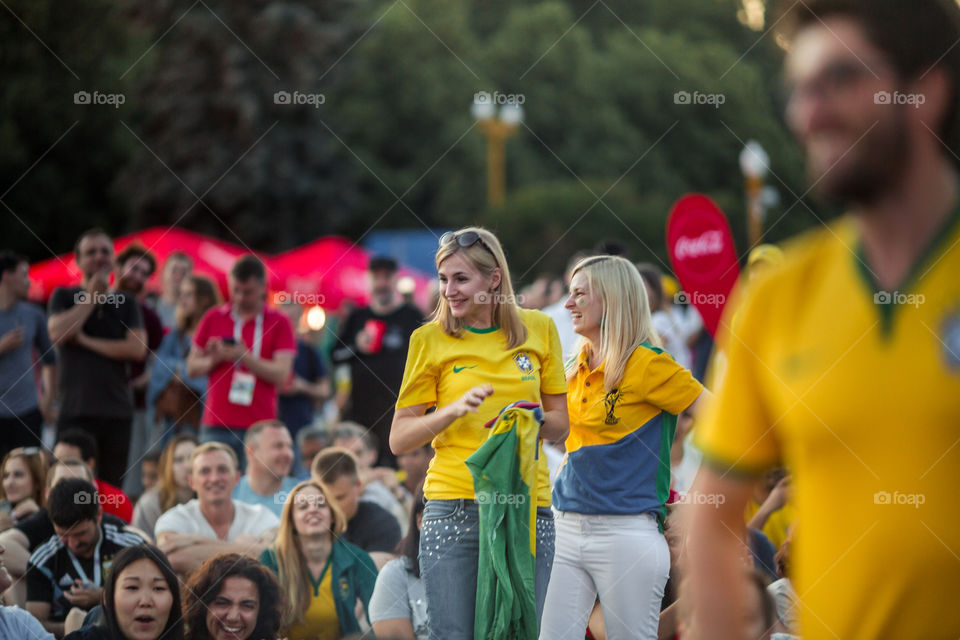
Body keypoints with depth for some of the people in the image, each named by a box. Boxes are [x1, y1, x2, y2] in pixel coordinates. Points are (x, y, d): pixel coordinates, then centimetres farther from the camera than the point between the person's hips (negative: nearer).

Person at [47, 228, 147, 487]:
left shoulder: (126, 303, 13)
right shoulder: (64, 296, 8)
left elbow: (137, 348, -1)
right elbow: (57, 333, -11)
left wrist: (86, 340, -4)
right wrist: (92, 296, -4)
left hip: (118, 410, 2)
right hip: (75, 411, -2)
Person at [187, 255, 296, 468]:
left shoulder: (278, 323, 4)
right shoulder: (213, 318, 11)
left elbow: (281, 374, -5)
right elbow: (192, 368, 12)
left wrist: (244, 357, -16)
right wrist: (214, 360, -8)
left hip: (259, 426, -2)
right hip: (216, 425, 2)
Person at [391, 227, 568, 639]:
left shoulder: (539, 328, 8)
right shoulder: (430, 339, 3)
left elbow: (560, 425, 14)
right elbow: (399, 440, 3)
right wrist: (455, 409, -12)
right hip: (454, 509, -2)